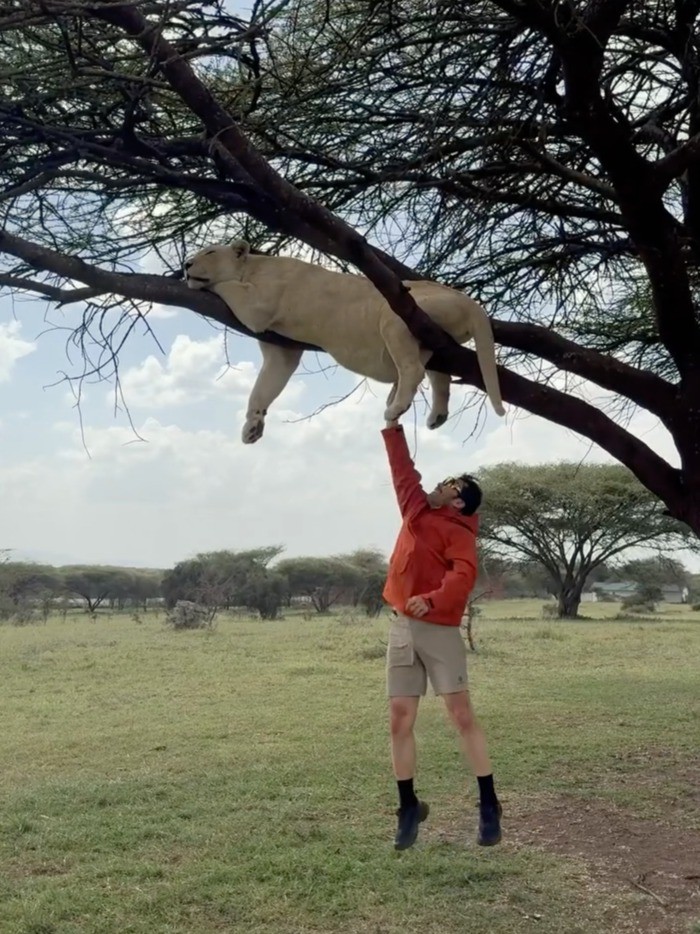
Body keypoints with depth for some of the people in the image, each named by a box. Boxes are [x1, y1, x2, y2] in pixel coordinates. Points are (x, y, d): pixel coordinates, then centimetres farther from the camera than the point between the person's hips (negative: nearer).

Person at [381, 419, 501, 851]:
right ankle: (409, 807, 14)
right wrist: (393, 424, 22)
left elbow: (463, 575, -21)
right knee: (400, 721, 4)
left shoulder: (458, 531, -5)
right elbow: (403, 468, 21)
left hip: (440, 630, -6)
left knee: (463, 715, -5)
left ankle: (489, 806, 3)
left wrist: (432, 600, -37)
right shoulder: (417, 509, 14)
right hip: (402, 627, 6)